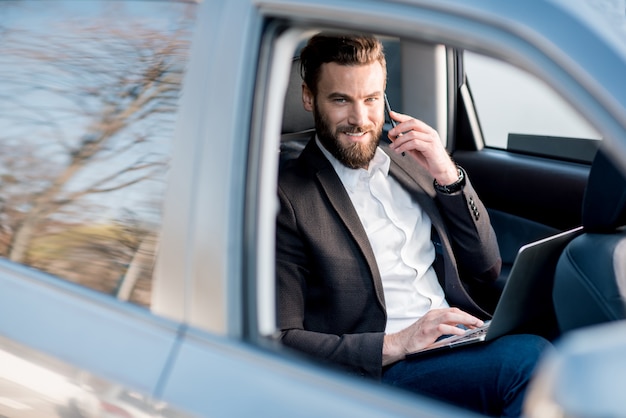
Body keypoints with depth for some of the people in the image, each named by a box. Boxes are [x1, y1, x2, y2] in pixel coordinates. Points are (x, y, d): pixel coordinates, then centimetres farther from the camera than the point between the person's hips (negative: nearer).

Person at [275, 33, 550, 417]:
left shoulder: (411, 162, 18)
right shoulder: (286, 199, -2)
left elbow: (487, 270, 17)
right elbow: (281, 341, -7)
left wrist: (448, 177, 2)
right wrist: (397, 344, -18)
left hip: (462, 341, 6)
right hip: (382, 371, -6)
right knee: (529, 358, -31)